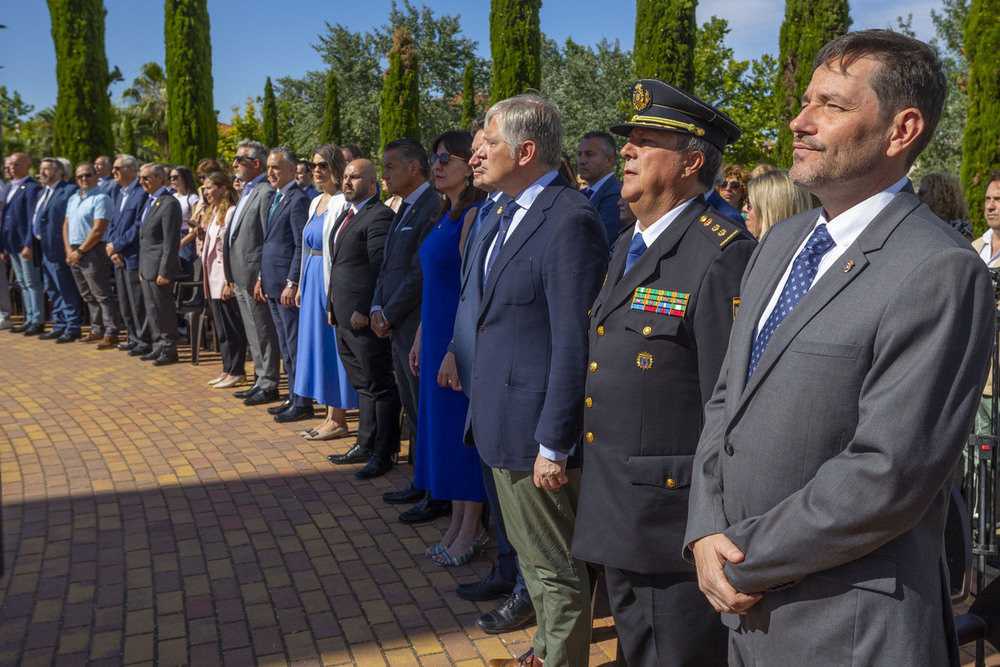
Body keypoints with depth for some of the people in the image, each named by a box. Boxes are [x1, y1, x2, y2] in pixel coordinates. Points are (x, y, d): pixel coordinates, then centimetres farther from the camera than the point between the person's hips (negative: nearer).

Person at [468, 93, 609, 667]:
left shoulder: (571, 221, -21)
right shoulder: (514, 215, 11)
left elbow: (574, 345, -23)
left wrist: (554, 445, -21)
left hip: (539, 436, -10)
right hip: (506, 425, 10)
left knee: (557, 567, 6)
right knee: (531, 554, 24)